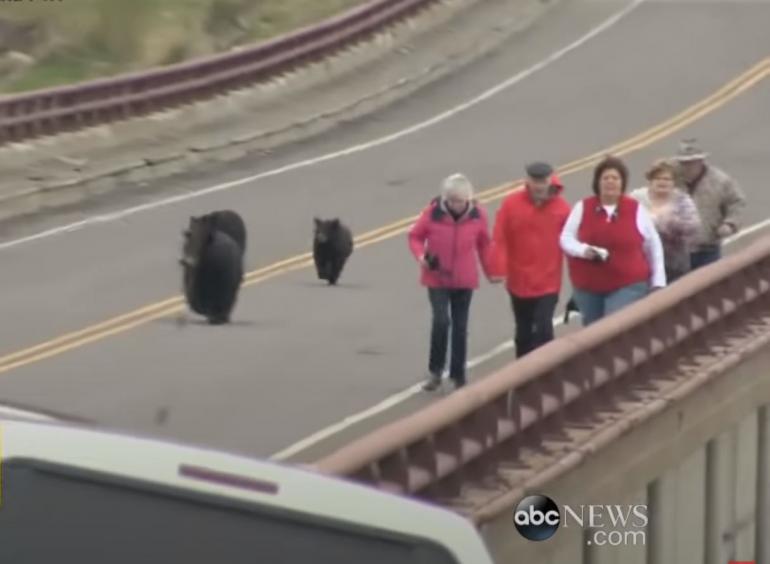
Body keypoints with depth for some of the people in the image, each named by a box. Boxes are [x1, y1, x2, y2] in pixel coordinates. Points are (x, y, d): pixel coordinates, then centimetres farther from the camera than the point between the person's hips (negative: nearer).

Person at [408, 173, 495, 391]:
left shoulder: (477, 215, -9)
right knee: (441, 321, -17)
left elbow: (484, 244, 5)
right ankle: (435, 370, 0)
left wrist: (490, 271, 9)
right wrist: (421, 255, -20)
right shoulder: (432, 213, -15)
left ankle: (458, 375, 22)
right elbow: (415, 236, -2)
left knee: (460, 327, 9)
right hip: (437, 278, -2)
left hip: (464, 281, 2)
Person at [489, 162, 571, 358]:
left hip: (548, 283, -2)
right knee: (524, 331, 16)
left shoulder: (561, 206, -7)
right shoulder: (511, 204, -8)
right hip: (519, 282, 2)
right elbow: (500, 239, -10)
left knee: (543, 329, -12)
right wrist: (499, 269, -18)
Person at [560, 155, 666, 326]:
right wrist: (583, 250, -19)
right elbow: (566, 238, 3)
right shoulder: (582, 208, 1)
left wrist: (658, 282, 7)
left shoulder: (636, 210, -1)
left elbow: (653, 246, 8)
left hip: (628, 286, -3)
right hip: (588, 286, 3)